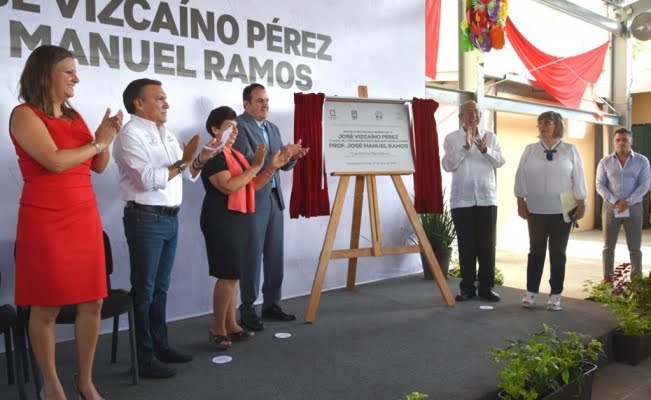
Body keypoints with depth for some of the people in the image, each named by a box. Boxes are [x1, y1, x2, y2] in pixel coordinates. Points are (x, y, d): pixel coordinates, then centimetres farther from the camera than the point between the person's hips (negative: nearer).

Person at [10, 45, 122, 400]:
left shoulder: (74, 116, 14)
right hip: (46, 222, -6)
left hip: (85, 218, 6)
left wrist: (105, 138, -2)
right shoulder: (24, 114, -5)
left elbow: (98, 166, 15)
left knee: (92, 302, 6)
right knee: (47, 307, 3)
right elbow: (55, 161, -18)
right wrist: (98, 141, -6)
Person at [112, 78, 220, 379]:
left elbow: (186, 174, 17)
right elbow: (148, 180, -20)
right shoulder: (131, 135, -10)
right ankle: (144, 357, 7)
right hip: (146, 219, -8)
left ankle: (160, 345, 25)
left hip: (170, 218, 8)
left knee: (160, 287, 15)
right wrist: (182, 162, -16)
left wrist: (199, 160, -2)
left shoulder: (167, 134, 15)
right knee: (144, 290, -1)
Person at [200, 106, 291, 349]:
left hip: (241, 219, 9)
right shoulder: (212, 156, -10)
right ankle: (217, 329, 5)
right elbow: (229, 186, -22)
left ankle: (231, 325, 19)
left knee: (234, 275, 11)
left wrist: (272, 167, 7)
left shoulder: (236, 155, 17)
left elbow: (252, 185, 19)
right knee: (227, 275, -7)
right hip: (222, 220, -8)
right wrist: (255, 166, -18)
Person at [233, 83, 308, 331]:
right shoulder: (239, 126, -8)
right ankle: (247, 310, 8)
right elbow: (248, 162, -18)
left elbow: (282, 165, 15)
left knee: (275, 255, 10)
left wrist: (291, 156, -6)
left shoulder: (273, 129, 16)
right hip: (253, 200, -7)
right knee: (252, 257, -2)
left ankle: (271, 304, 21)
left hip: (274, 198, 8)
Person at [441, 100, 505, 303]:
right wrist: (465, 147, -22)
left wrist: (485, 149, -19)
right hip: (461, 200, -2)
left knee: (487, 244, 4)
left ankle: (486, 286, 13)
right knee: (466, 245, 2)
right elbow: (447, 165, -10)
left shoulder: (490, 136, 9)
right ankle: (467, 287, 11)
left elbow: (500, 162, -2)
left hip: (487, 198, 2)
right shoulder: (451, 138, 2)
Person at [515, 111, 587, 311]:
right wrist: (521, 202, -1)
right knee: (536, 251, 7)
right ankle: (530, 292, 14)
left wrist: (581, 204, -2)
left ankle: (555, 295, 13)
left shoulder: (570, 150, 2)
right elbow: (521, 176, 3)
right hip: (536, 210, 1)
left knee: (558, 253, 6)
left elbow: (578, 178, 1)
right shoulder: (530, 150, 3)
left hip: (562, 210, 0)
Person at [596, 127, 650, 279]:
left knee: (635, 247, 4)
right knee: (608, 246, 5)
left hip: (634, 208, -1)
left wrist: (628, 202, -16)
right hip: (610, 207, 1)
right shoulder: (605, 162, 4)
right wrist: (615, 201, -14)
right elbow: (600, 185, -1)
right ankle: (607, 279, 12)